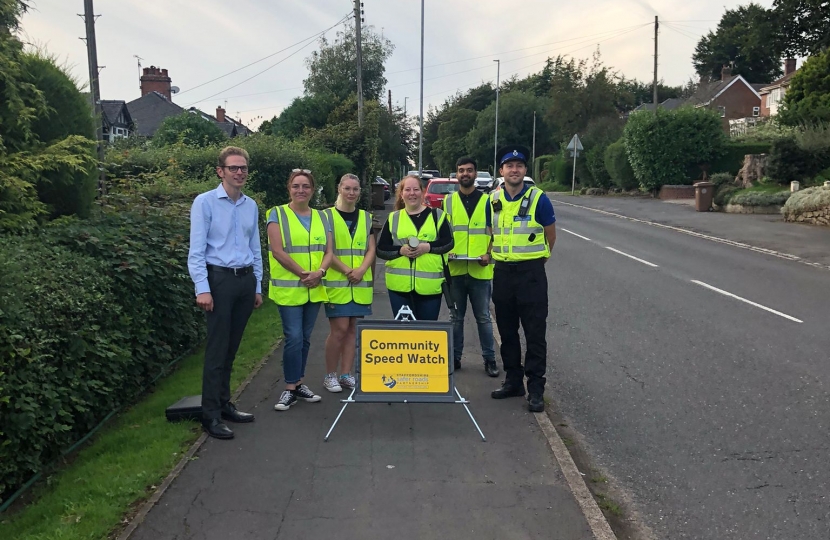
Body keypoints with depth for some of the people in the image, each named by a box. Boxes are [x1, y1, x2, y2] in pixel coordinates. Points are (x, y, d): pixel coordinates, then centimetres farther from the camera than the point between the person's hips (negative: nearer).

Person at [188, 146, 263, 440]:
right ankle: (211, 415, 5)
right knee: (217, 349, -3)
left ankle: (225, 405, 23)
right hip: (220, 279, -5)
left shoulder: (251, 206, 10)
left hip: (246, 280, 5)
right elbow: (196, 250, -9)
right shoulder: (205, 202, -5)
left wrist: (258, 287, 14)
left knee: (232, 347, 12)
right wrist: (202, 289, -16)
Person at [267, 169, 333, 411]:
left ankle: (298, 384, 23)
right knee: (294, 338, -7)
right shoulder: (278, 214, -3)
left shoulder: (321, 217, 11)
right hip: (289, 288, -5)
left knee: (305, 338, 11)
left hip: (315, 289, 5)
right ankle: (290, 388, 5)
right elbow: (278, 251, -12)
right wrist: (303, 273, -15)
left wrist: (320, 272, -12)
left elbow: (328, 251, 8)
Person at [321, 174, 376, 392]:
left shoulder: (366, 217, 12)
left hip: (361, 284, 4)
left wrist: (361, 270, -11)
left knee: (353, 329, 6)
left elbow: (371, 250, 7)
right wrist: (346, 270, -16)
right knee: (339, 329, -6)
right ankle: (330, 375, 9)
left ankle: (346, 374, 16)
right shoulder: (328, 215, 0)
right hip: (336, 283, -4)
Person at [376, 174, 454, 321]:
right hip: (399, 284, 1)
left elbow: (448, 242, 1)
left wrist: (428, 247, -15)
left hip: (430, 285, -1)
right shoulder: (393, 218, 9)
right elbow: (380, 249, 6)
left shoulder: (437, 215, 6)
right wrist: (400, 250, -11)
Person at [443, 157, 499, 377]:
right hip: (455, 269, 1)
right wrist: (446, 252, -11)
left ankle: (490, 359, 17)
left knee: (483, 317, 7)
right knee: (456, 317, 11)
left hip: (480, 270, -1)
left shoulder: (487, 201, 4)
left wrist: (489, 254, -11)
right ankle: (455, 357, 22)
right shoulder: (448, 201, 7)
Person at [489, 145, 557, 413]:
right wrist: (496, 254, 10)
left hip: (531, 272, -4)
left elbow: (550, 235, 2)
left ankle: (535, 388, 8)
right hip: (502, 271, 5)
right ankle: (513, 380, 27)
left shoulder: (538, 199, -8)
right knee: (507, 331, 13)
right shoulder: (493, 200, 4)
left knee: (535, 333, -1)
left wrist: (536, 259, 9)